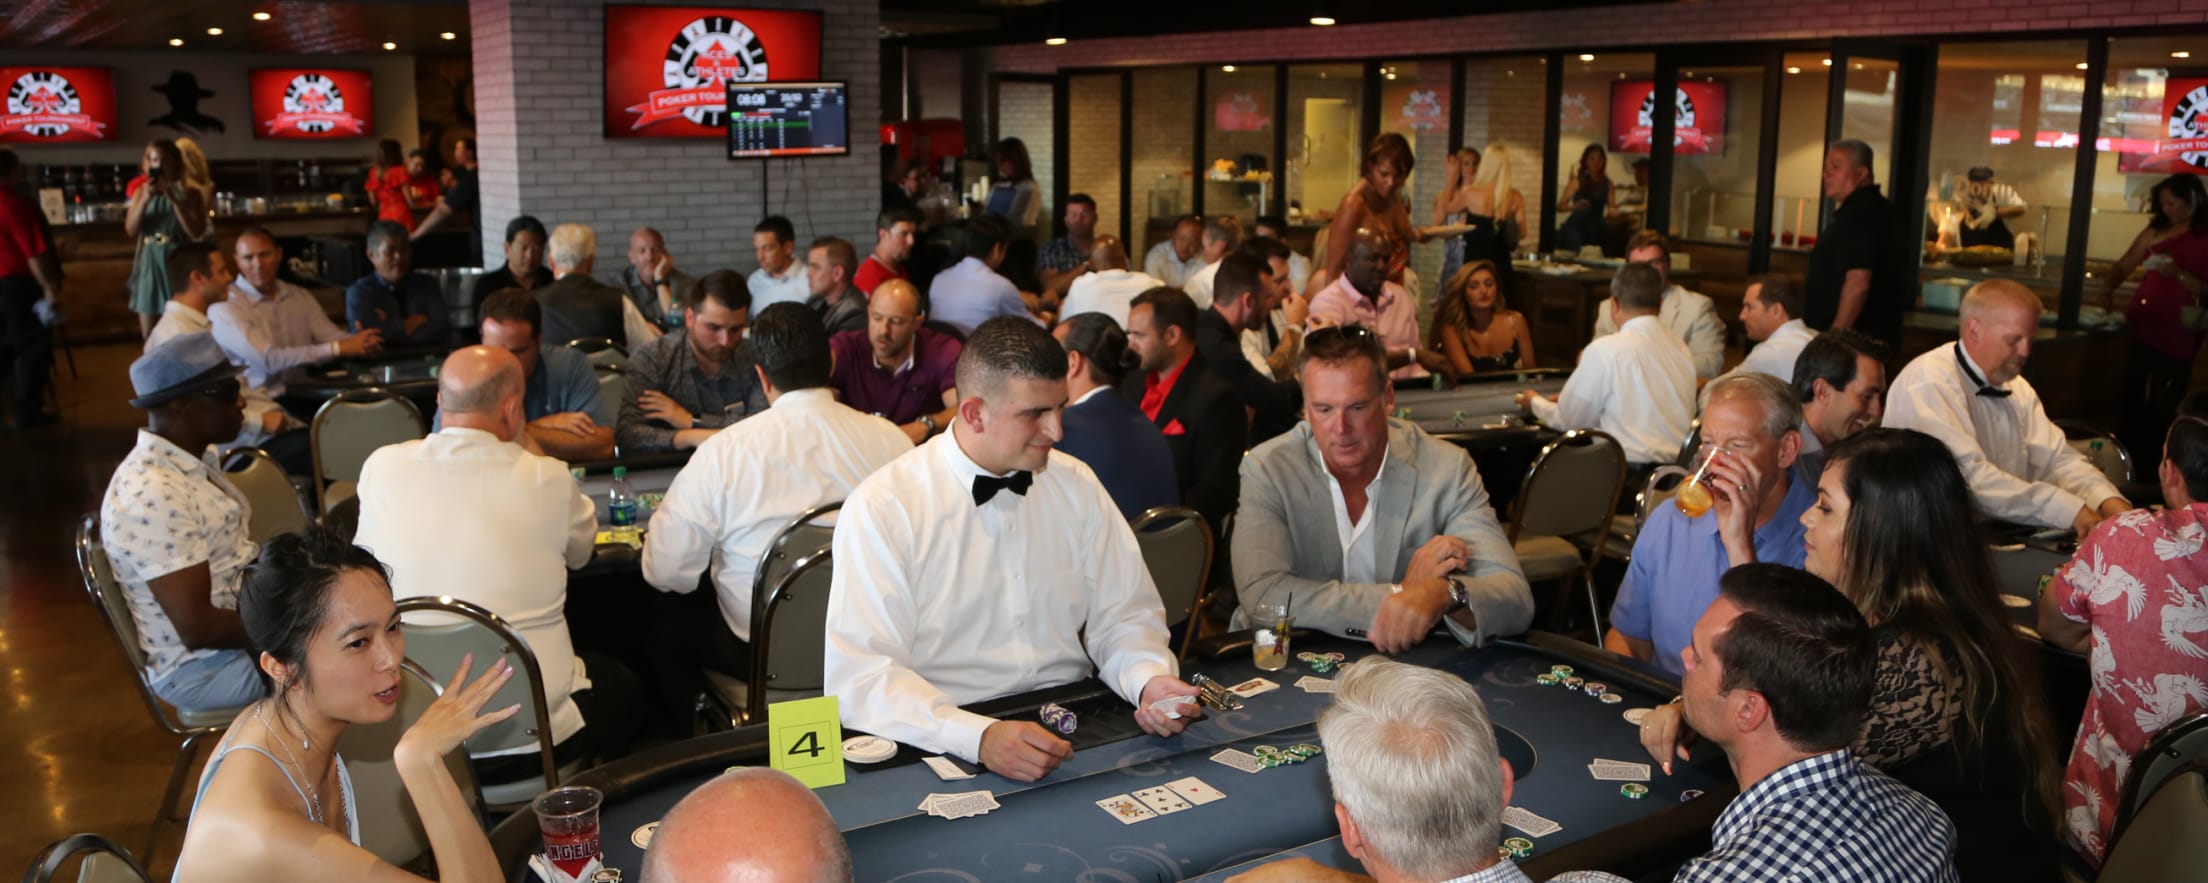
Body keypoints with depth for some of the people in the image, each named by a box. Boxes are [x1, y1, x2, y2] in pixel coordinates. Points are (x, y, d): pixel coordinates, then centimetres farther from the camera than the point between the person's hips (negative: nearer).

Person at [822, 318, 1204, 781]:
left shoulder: (1077, 486, 7)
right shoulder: (882, 509, -10)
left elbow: (1124, 617, 12)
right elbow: (859, 676, -17)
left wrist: (1150, 680, -11)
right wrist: (980, 737, -31)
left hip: (1074, 734, 4)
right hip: (943, 748, -3)